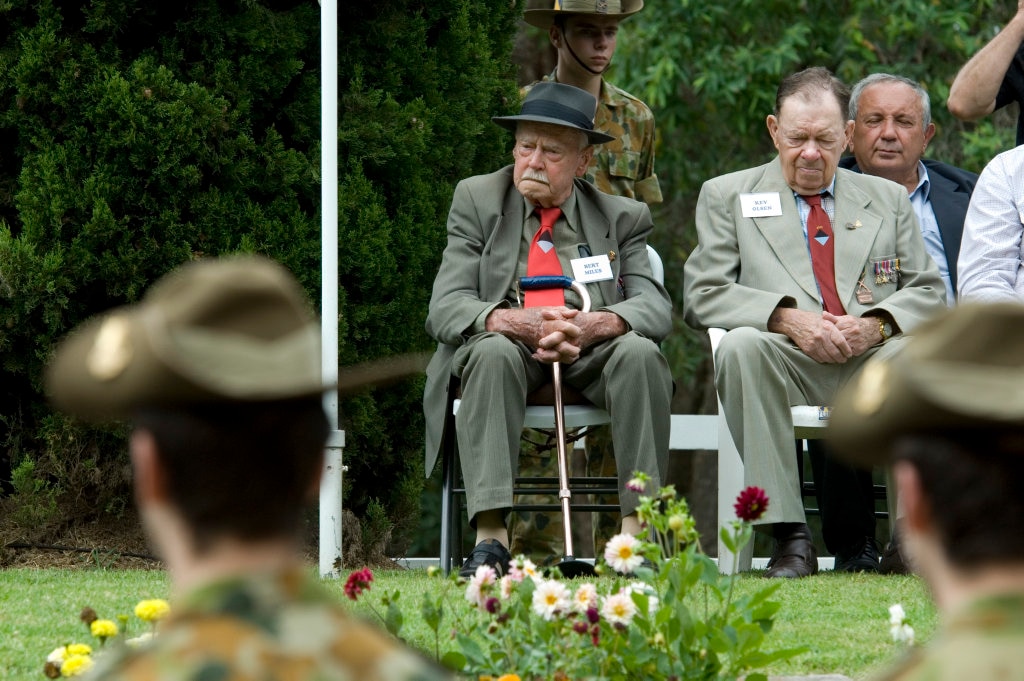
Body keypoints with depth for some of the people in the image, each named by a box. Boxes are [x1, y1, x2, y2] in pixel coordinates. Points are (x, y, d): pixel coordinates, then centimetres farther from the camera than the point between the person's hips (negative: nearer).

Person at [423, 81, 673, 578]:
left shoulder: (621, 218, 11)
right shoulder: (477, 200, 8)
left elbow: (655, 306, -2)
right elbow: (445, 308, -2)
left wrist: (597, 324, -26)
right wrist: (512, 321, -26)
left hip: (591, 352, 1)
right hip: (509, 346, -1)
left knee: (639, 351, -31)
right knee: (492, 351, -35)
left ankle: (636, 533, -32)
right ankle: (490, 537, -42)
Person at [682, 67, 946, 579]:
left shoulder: (888, 200, 24)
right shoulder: (727, 196, 17)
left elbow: (927, 293, 16)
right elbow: (701, 296, 6)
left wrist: (876, 324, -7)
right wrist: (786, 318, -12)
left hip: (873, 359, 1)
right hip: (787, 363, -1)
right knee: (741, 345, -36)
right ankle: (788, 535, -35)